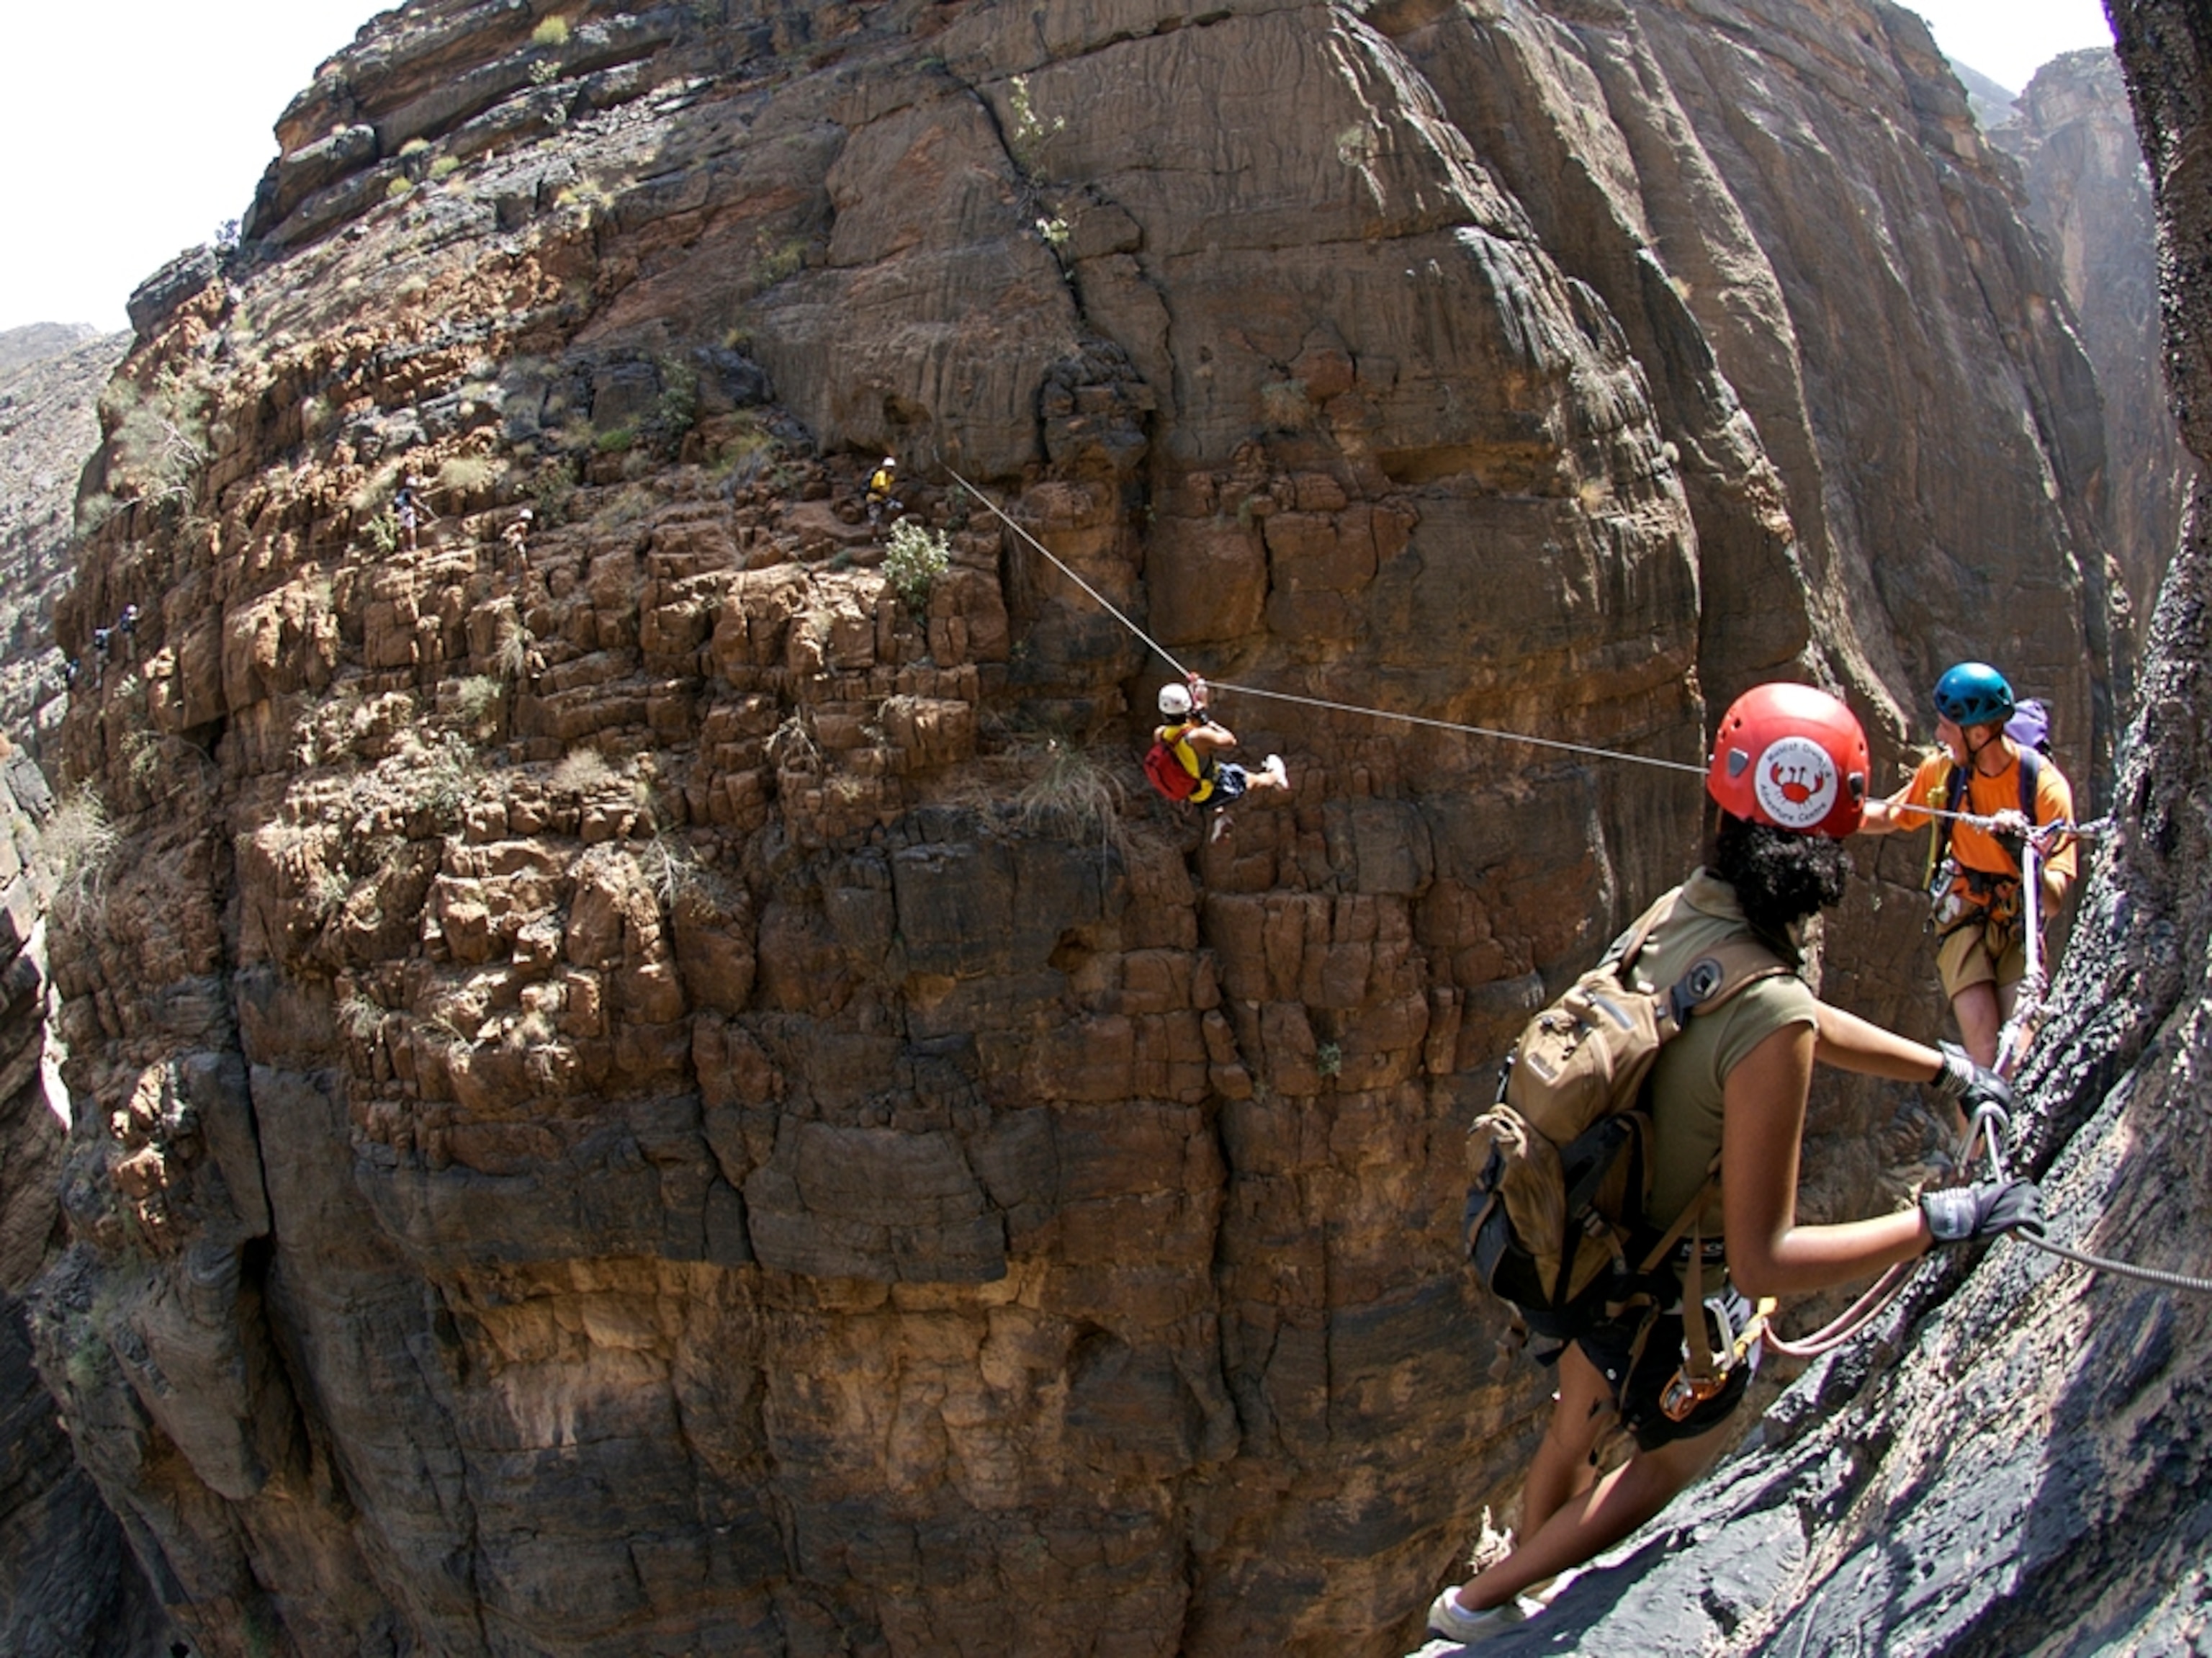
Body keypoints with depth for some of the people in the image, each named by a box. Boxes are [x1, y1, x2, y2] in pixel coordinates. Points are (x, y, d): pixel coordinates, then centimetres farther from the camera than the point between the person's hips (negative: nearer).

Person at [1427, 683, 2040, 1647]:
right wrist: (1941, 1222, -25)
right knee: (1671, 1462, 26)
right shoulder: (1767, 1020, -37)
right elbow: (1762, 1262, -32)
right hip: (1675, 1295, -6)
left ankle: (1521, 1589, 57)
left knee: (1576, 1433, 32)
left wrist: (1944, 1068, 10)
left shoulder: (1683, 910, -13)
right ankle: (1479, 1602, 40)